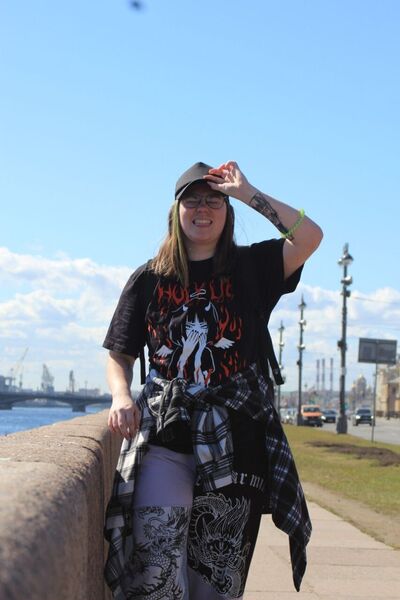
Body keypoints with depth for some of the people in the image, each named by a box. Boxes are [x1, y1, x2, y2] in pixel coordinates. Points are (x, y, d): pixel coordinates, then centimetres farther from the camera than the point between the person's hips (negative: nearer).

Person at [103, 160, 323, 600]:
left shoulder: (250, 268, 8)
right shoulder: (149, 278, 11)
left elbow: (309, 237, -8)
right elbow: (119, 354, 14)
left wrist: (247, 193, -4)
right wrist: (121, 397, -6)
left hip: (235, 438, 1)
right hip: (164, 435, 0)